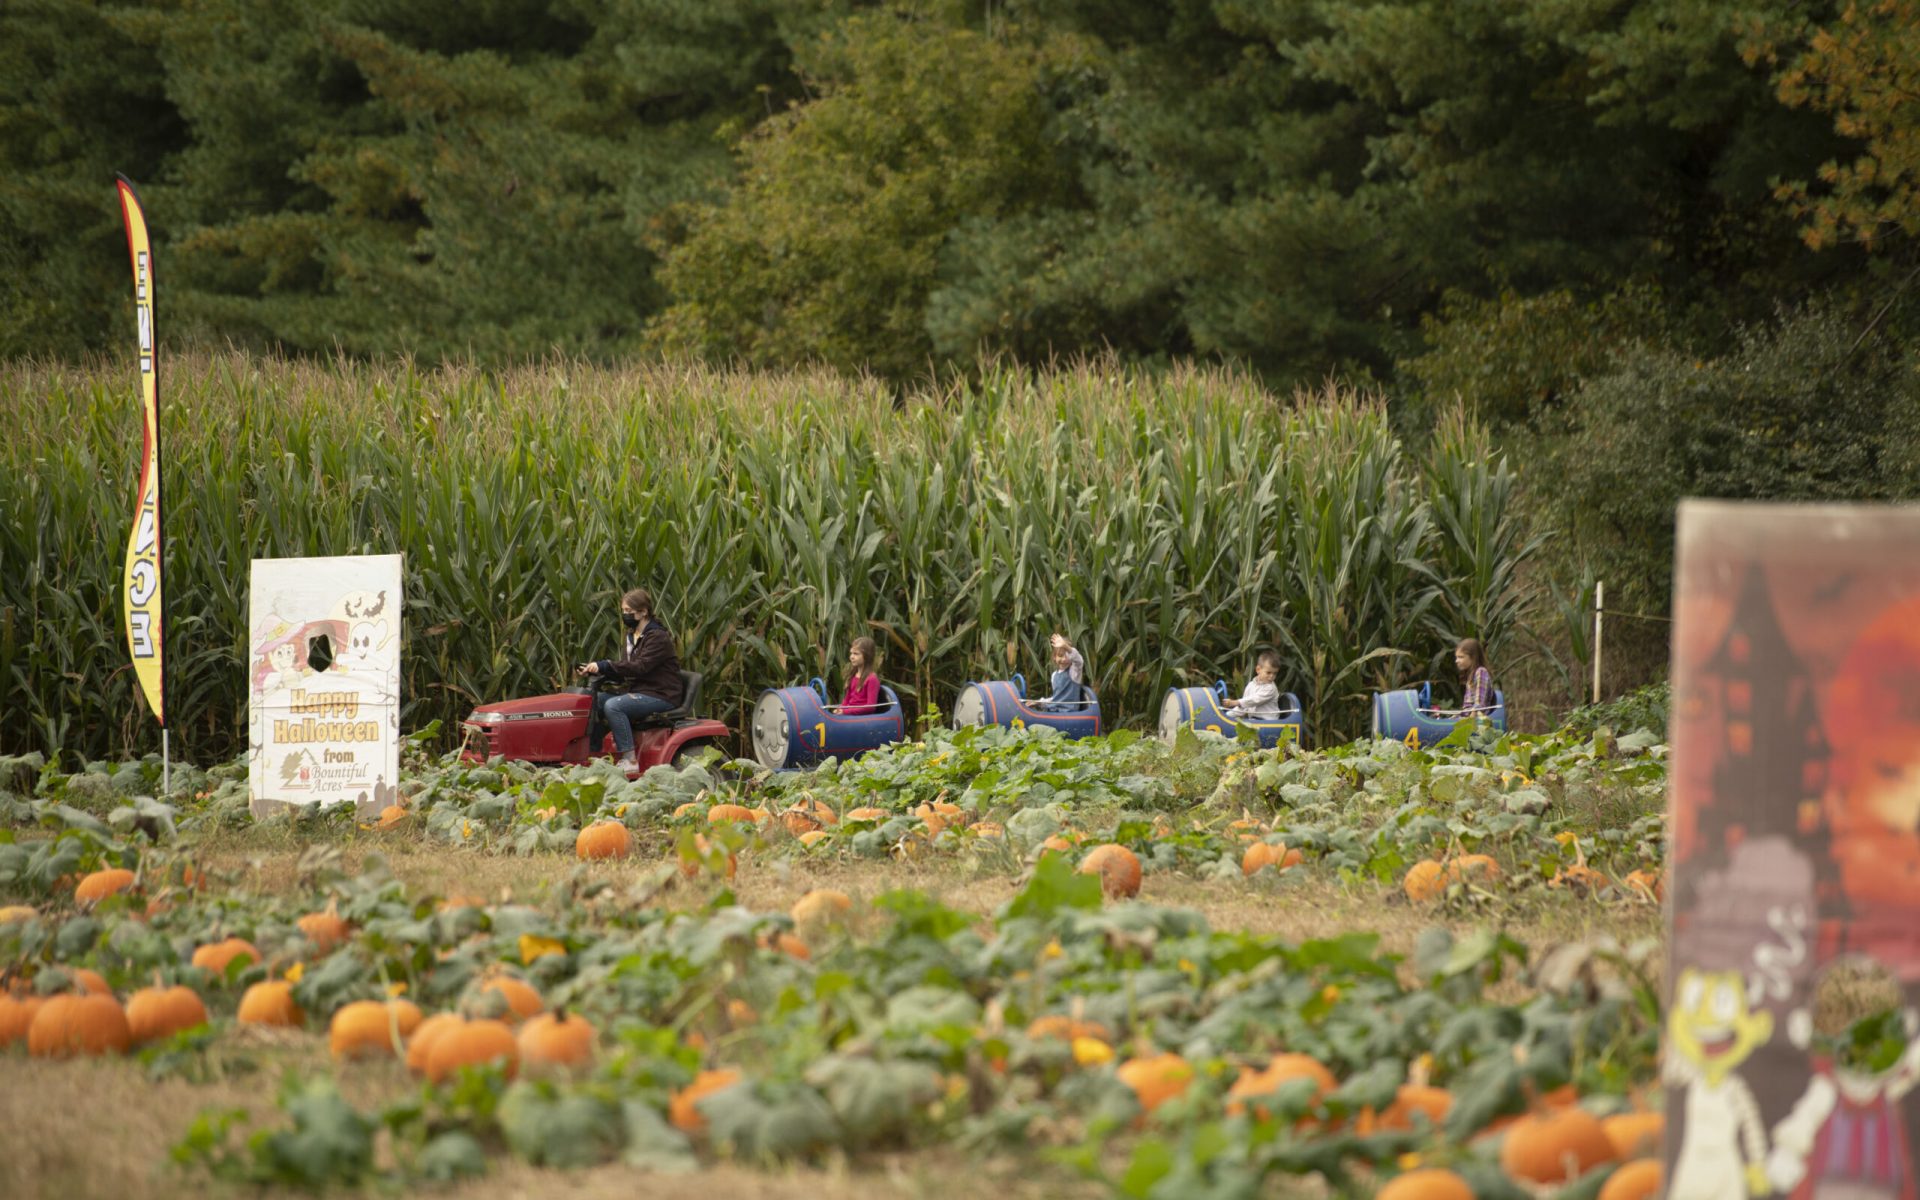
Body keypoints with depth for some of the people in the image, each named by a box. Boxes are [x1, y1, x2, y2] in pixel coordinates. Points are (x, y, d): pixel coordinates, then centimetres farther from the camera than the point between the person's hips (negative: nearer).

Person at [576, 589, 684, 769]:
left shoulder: (658, 637, -13)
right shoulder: (631, 637, 15)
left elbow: (640, 666, -25)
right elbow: (621, 674, 12)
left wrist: (606, 665, -28)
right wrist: (593, 670, -3)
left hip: (661, 696, -9)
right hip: (637, 691, 9)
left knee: (613, 705, -29)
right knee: (594, 700, -3)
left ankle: (629, 759, -27)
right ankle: (594, 753, -1)